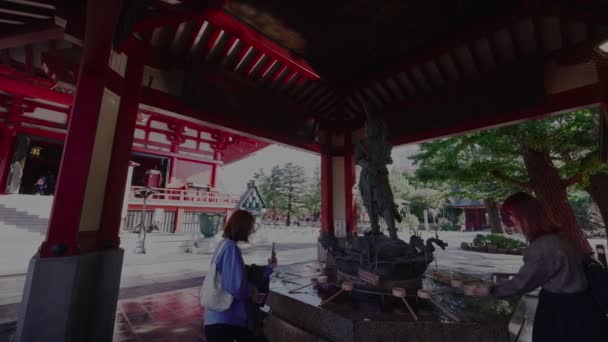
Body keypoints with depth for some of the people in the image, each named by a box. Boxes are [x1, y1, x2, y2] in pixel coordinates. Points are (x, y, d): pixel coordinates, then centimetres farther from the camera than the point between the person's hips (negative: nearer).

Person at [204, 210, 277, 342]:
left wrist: (269, 267, 13)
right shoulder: (230, 247, -23)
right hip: (222, 321, -10)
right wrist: (251, 291, -10)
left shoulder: (225, 245, 9)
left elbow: (244, 277, 15)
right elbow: (236, 285, -30)